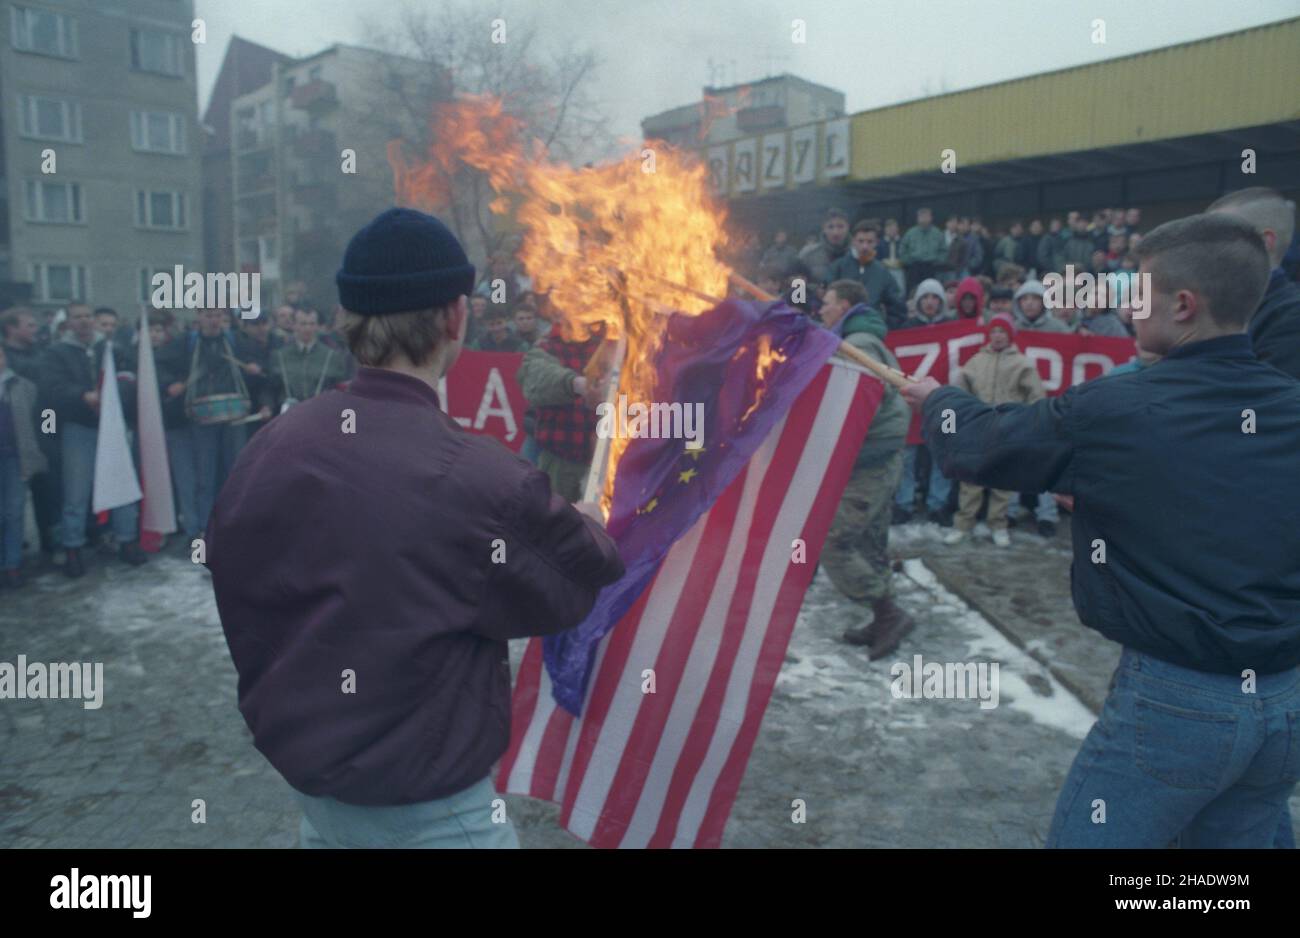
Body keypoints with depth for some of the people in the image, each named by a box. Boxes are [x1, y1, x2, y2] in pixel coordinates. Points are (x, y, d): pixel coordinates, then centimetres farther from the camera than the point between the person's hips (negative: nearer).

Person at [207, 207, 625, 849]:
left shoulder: (266, 449, -10)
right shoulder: (483, 482, -28)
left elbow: (240, 597, 3)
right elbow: (581, 580, -10)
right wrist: (589, 528, 12)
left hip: (303, 771, 6)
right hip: (424, 807, -6)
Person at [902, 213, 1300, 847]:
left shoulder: (1112, 411, -15)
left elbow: (976, 446, -2)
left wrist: (936, 398, 19)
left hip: (1174, 698, -6)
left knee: (1085, 839, 10)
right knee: (1235, 839, 23)